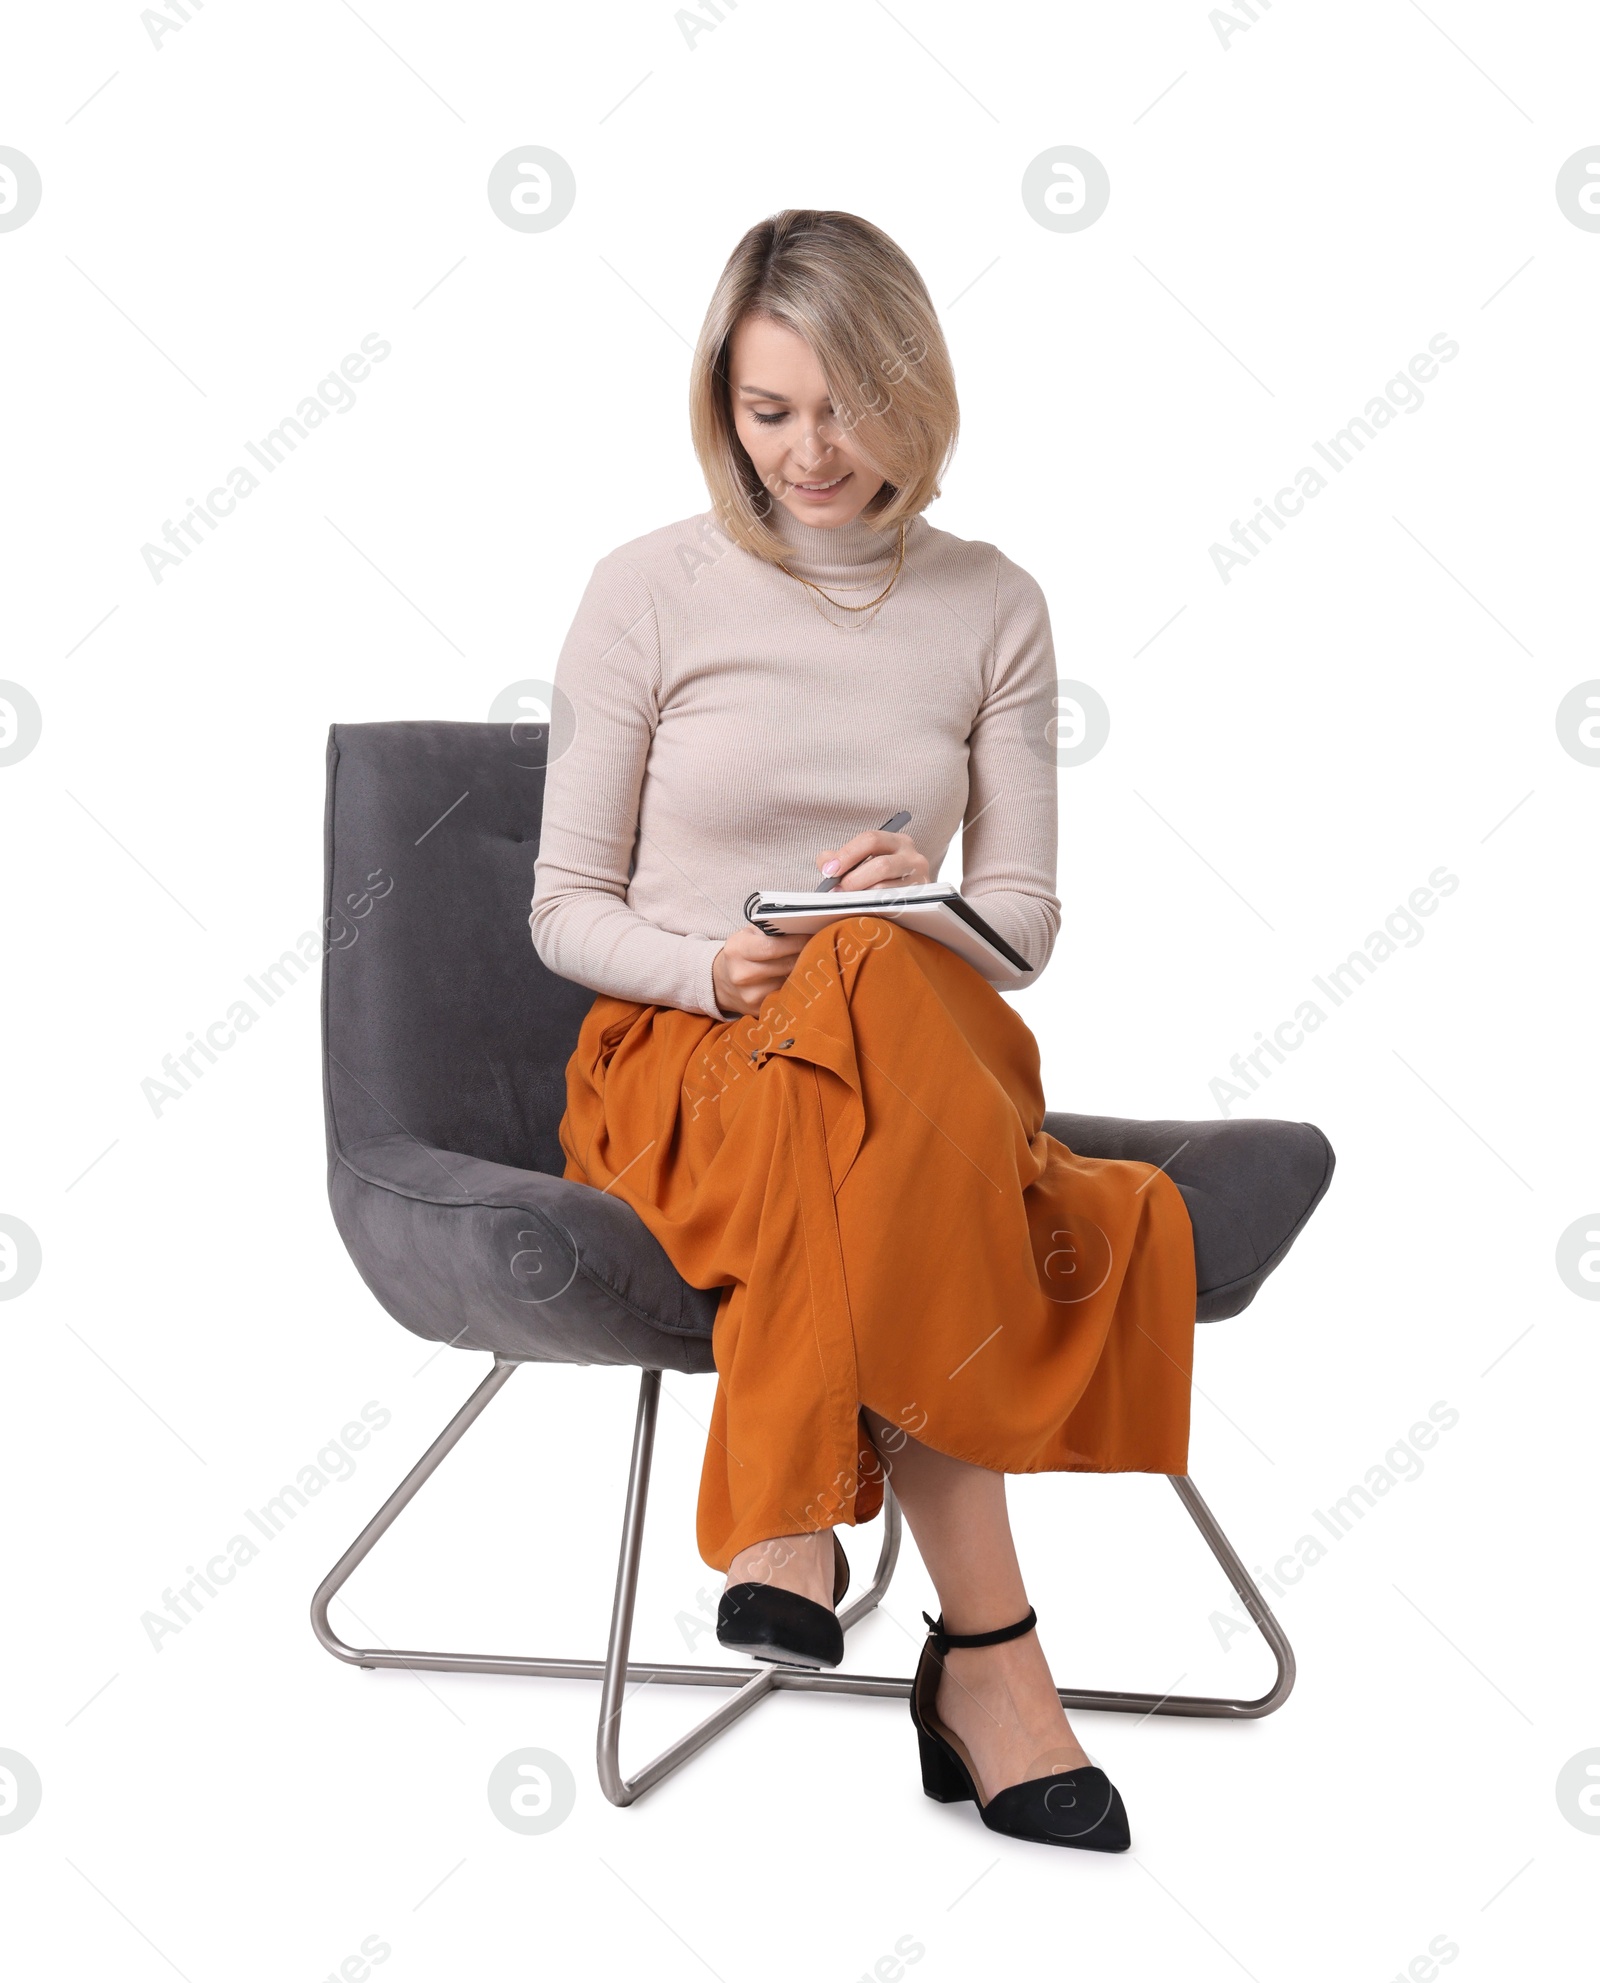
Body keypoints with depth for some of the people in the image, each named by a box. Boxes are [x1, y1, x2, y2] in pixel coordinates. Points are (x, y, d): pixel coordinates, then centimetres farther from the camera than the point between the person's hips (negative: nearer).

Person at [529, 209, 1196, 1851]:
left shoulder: (994, 610, 8)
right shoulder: (649, 590, 2)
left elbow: (1022, 911, 9)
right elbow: (568, 909, 4)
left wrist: (927, 909, -15)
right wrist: (717, 970, -17)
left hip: (918, 1043, 2)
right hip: (672, 1059, -2)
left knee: (880, 980, -37)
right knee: (875, 997, -37)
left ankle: (797, 1521, -31)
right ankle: (984, 1644, -38)